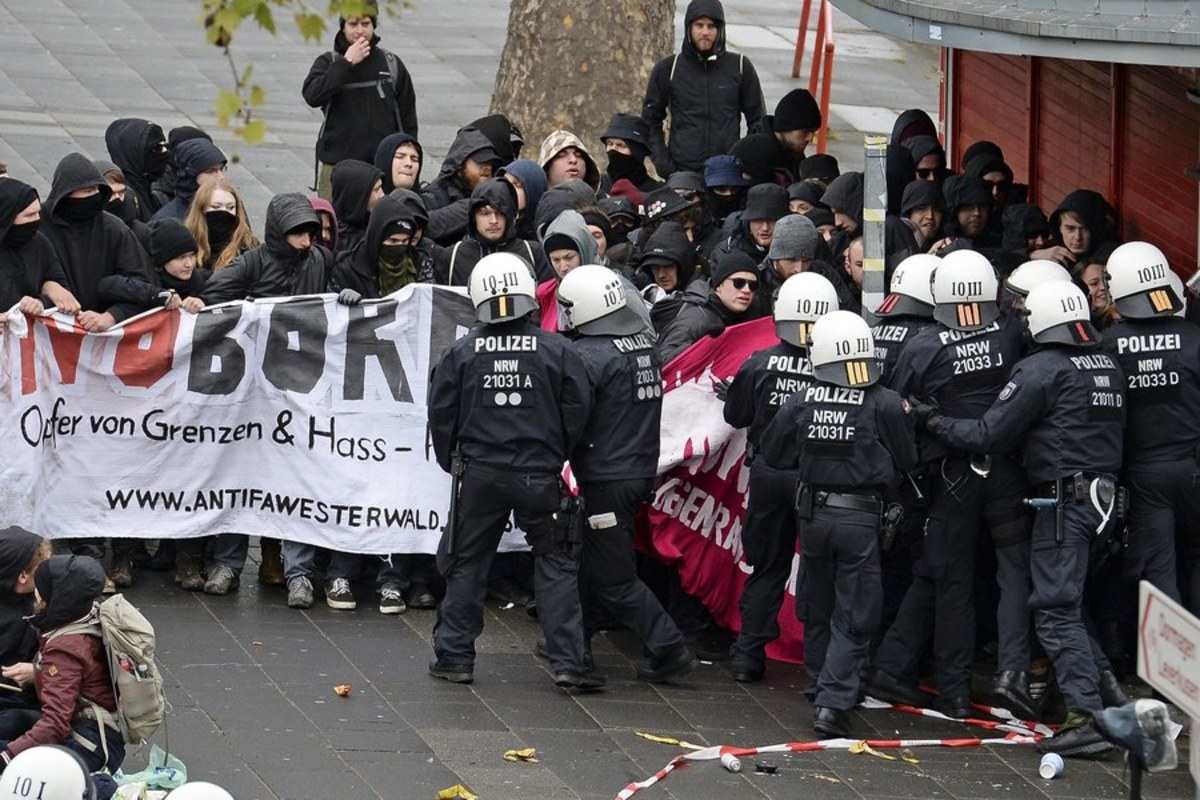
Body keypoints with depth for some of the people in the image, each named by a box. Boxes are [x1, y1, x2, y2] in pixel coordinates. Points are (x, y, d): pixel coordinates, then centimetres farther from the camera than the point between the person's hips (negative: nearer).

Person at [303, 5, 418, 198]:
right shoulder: (329, 62, 5)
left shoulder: (391, 64, 9)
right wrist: (347, 63, -15)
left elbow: (408, 118, 13)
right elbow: (312, 95, -15)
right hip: (336, 166, -1)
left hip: (383, 166, 1)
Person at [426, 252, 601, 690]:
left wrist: (451, 462, 17)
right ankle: (567, 660, -2)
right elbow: (578, 411, -4)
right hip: (540, 474, -1)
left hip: (479, 474, 1)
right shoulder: (557, 351, -6)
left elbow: (441, 416, 1)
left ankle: (454, 655, 15)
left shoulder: (461, 354, -3)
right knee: (556, 564, 5)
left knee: (467, 563, 13)